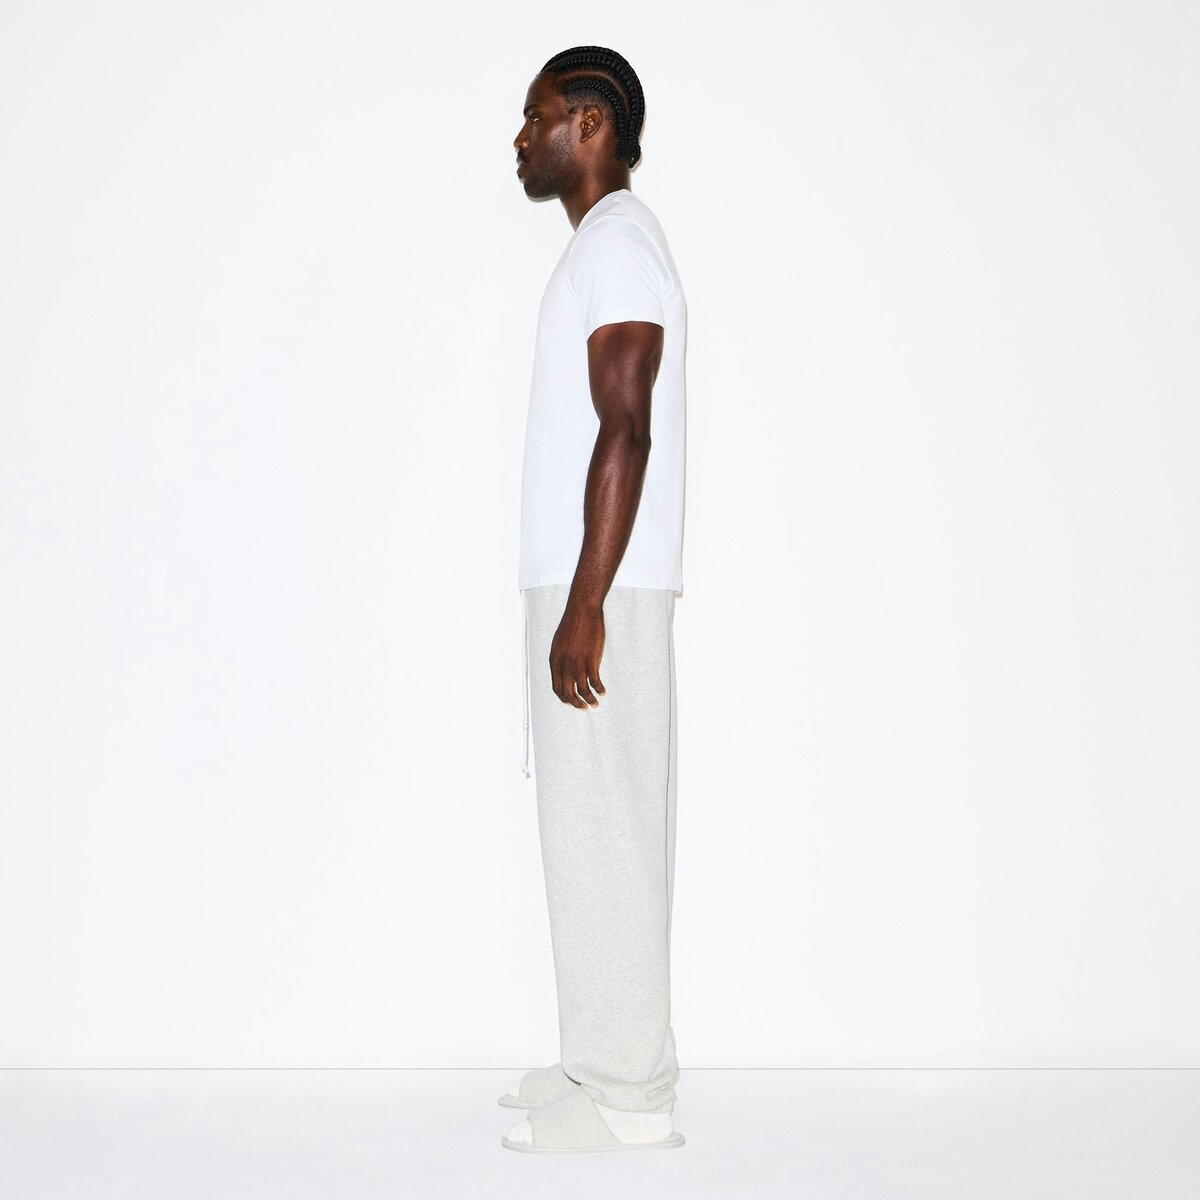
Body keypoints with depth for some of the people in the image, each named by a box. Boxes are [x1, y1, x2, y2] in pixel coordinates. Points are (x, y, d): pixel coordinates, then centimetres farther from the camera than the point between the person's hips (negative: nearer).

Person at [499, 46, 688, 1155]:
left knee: (602, 830, -6)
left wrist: (585, 607, -23)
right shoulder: (608, 243, 21)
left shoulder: (617, 243, -11)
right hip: (585, 587, 10)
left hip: (601, 592, -10)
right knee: (595, 827, 13)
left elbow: (624, 434, -20)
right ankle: (613, 1062, 23)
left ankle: (626, 1097, 4)